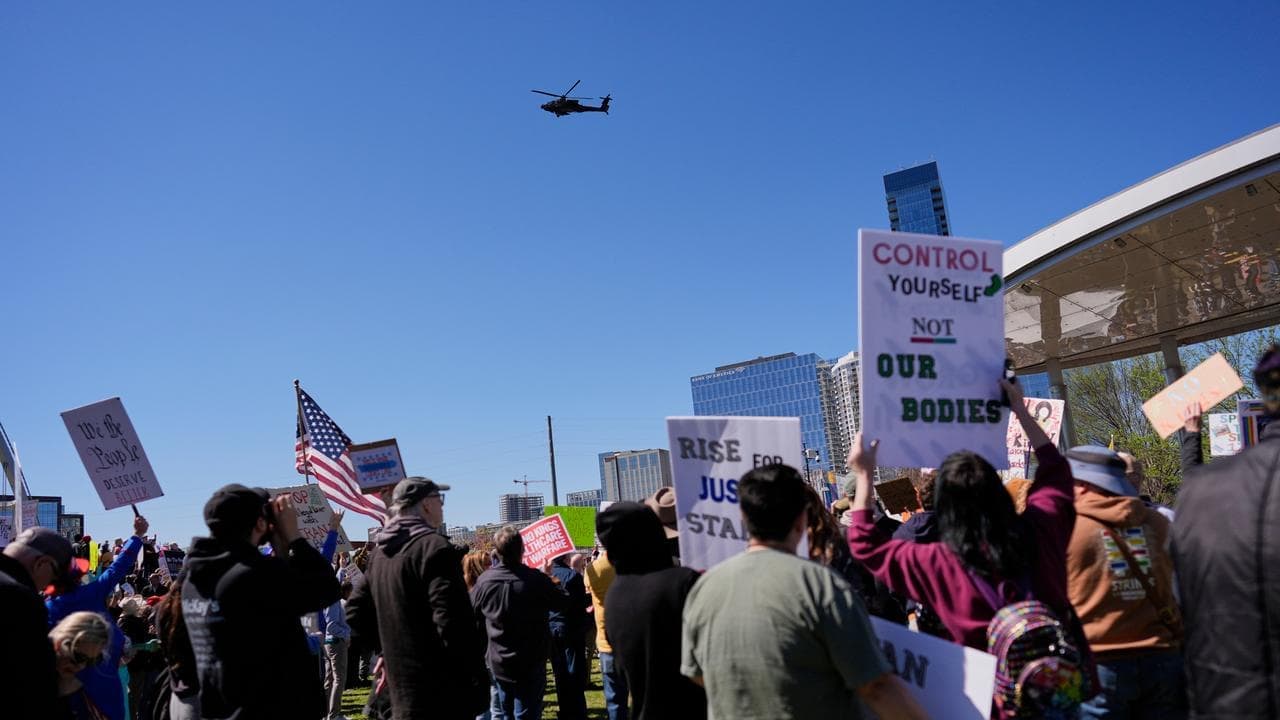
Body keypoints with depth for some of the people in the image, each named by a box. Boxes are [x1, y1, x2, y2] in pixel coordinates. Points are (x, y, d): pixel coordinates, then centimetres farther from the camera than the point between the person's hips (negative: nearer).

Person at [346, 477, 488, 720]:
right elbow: (453, 621, -23)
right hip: (442, 691, -8)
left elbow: (355, 612, 17)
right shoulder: (434, 547, -15)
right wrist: (478, 680, -17)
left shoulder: (380, 552, 11)